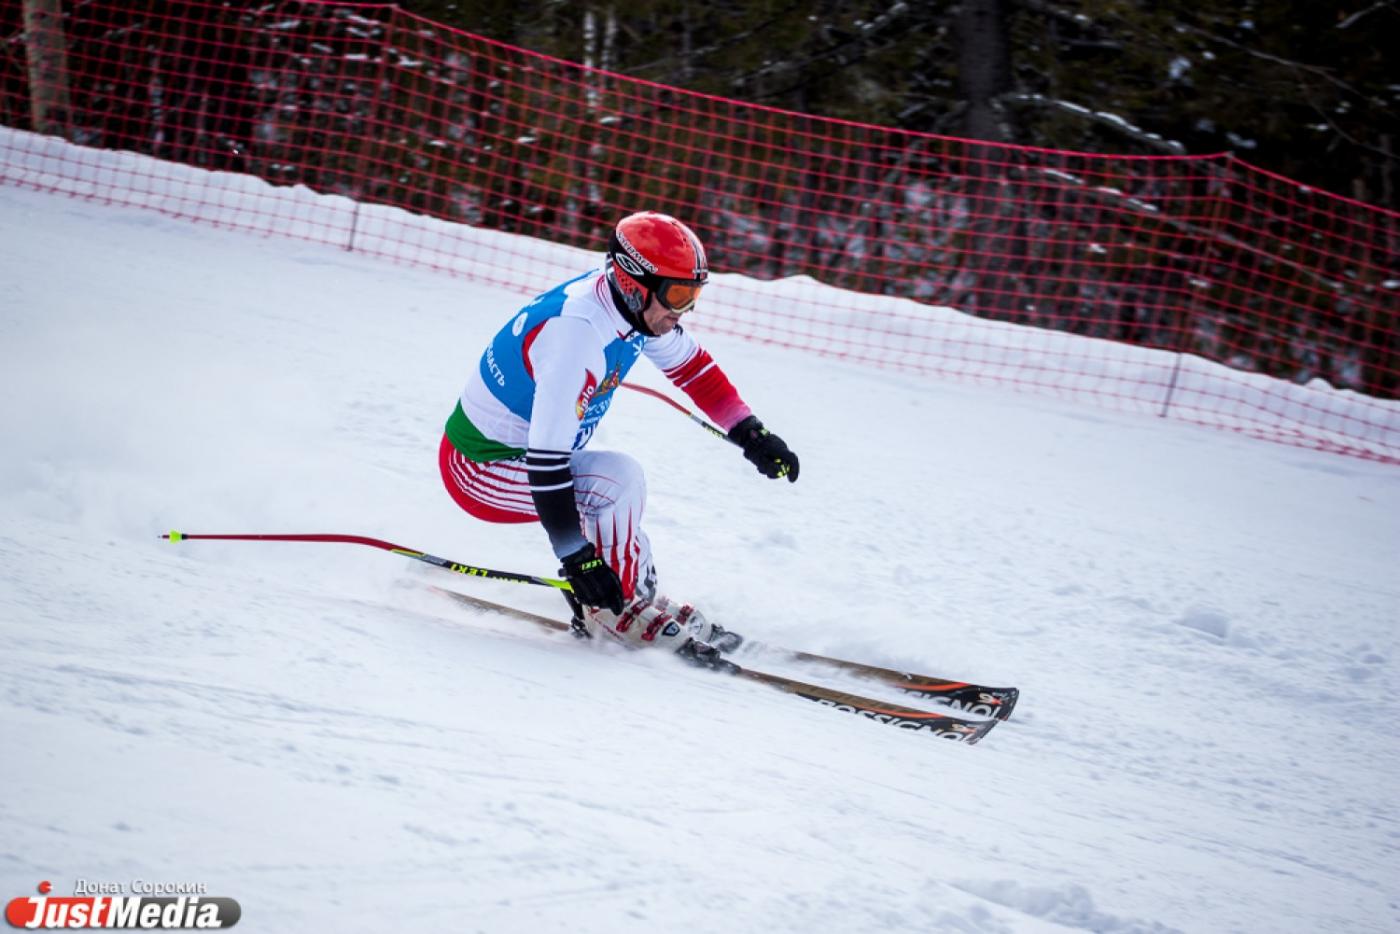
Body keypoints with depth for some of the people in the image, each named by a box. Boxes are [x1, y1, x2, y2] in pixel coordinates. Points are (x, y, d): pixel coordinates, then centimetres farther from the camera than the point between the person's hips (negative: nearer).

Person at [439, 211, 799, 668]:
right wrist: (577, 557, -35)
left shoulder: (634, 305, -7)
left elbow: (690, 363, 11)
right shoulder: (578, 331, -32)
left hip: (516, 448, 10)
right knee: (619, 479, -24)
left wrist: (751, 434, 7)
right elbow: (546, 459, -35)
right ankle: (622, 607, -10)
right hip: (479, 469, -10)